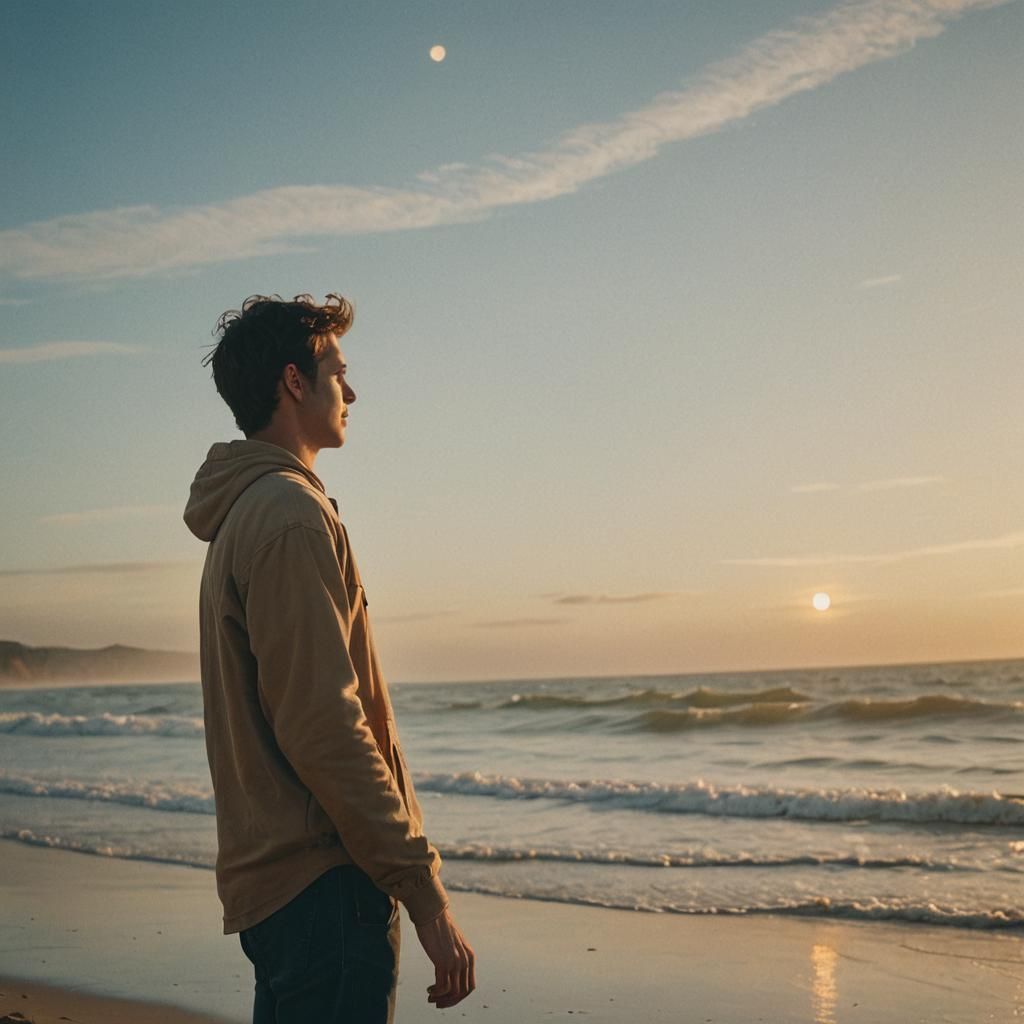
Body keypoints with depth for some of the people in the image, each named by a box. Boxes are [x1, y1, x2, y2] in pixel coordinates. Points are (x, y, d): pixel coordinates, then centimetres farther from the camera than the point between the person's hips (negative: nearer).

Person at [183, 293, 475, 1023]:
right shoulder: (292, 514, -14)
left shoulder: (243, 515, 18)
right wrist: (426, 893, -19)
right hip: (322, 882, -10)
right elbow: (324, 727, -22)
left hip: (271, 879, 10)